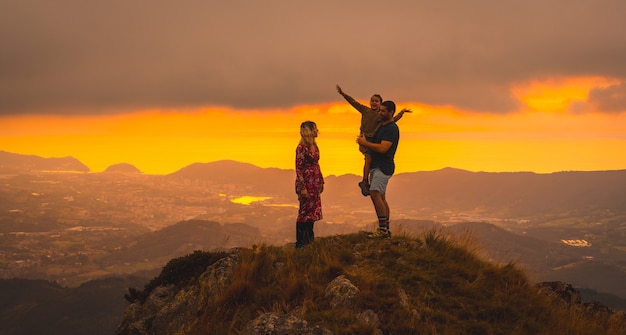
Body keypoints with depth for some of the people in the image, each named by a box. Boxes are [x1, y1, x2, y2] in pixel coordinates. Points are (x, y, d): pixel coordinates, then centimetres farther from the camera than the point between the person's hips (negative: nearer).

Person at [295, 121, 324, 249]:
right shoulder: (301, 147, -14)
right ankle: (301, 242, 3)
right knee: (305, 212, -4)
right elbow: (298, 168, -15)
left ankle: (309, 240, 20)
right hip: (306, 183, -8)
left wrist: (321, 182, 18)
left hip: (315, 184, 8)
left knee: (312, 212, 12)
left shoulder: (314, 146, 11)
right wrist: (302, 187, -18)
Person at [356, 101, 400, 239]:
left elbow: (383, 148, -23)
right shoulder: (381, 125, 18)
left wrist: (365, 143, -15)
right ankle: (386, 229, 15)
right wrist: (364, 139, 16)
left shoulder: (391, 128, -14)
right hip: (376, 165, 10)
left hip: (383, 167, -10)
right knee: (381, 197, 11)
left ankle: (383, 229, -20)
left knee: (375, 194, -19)